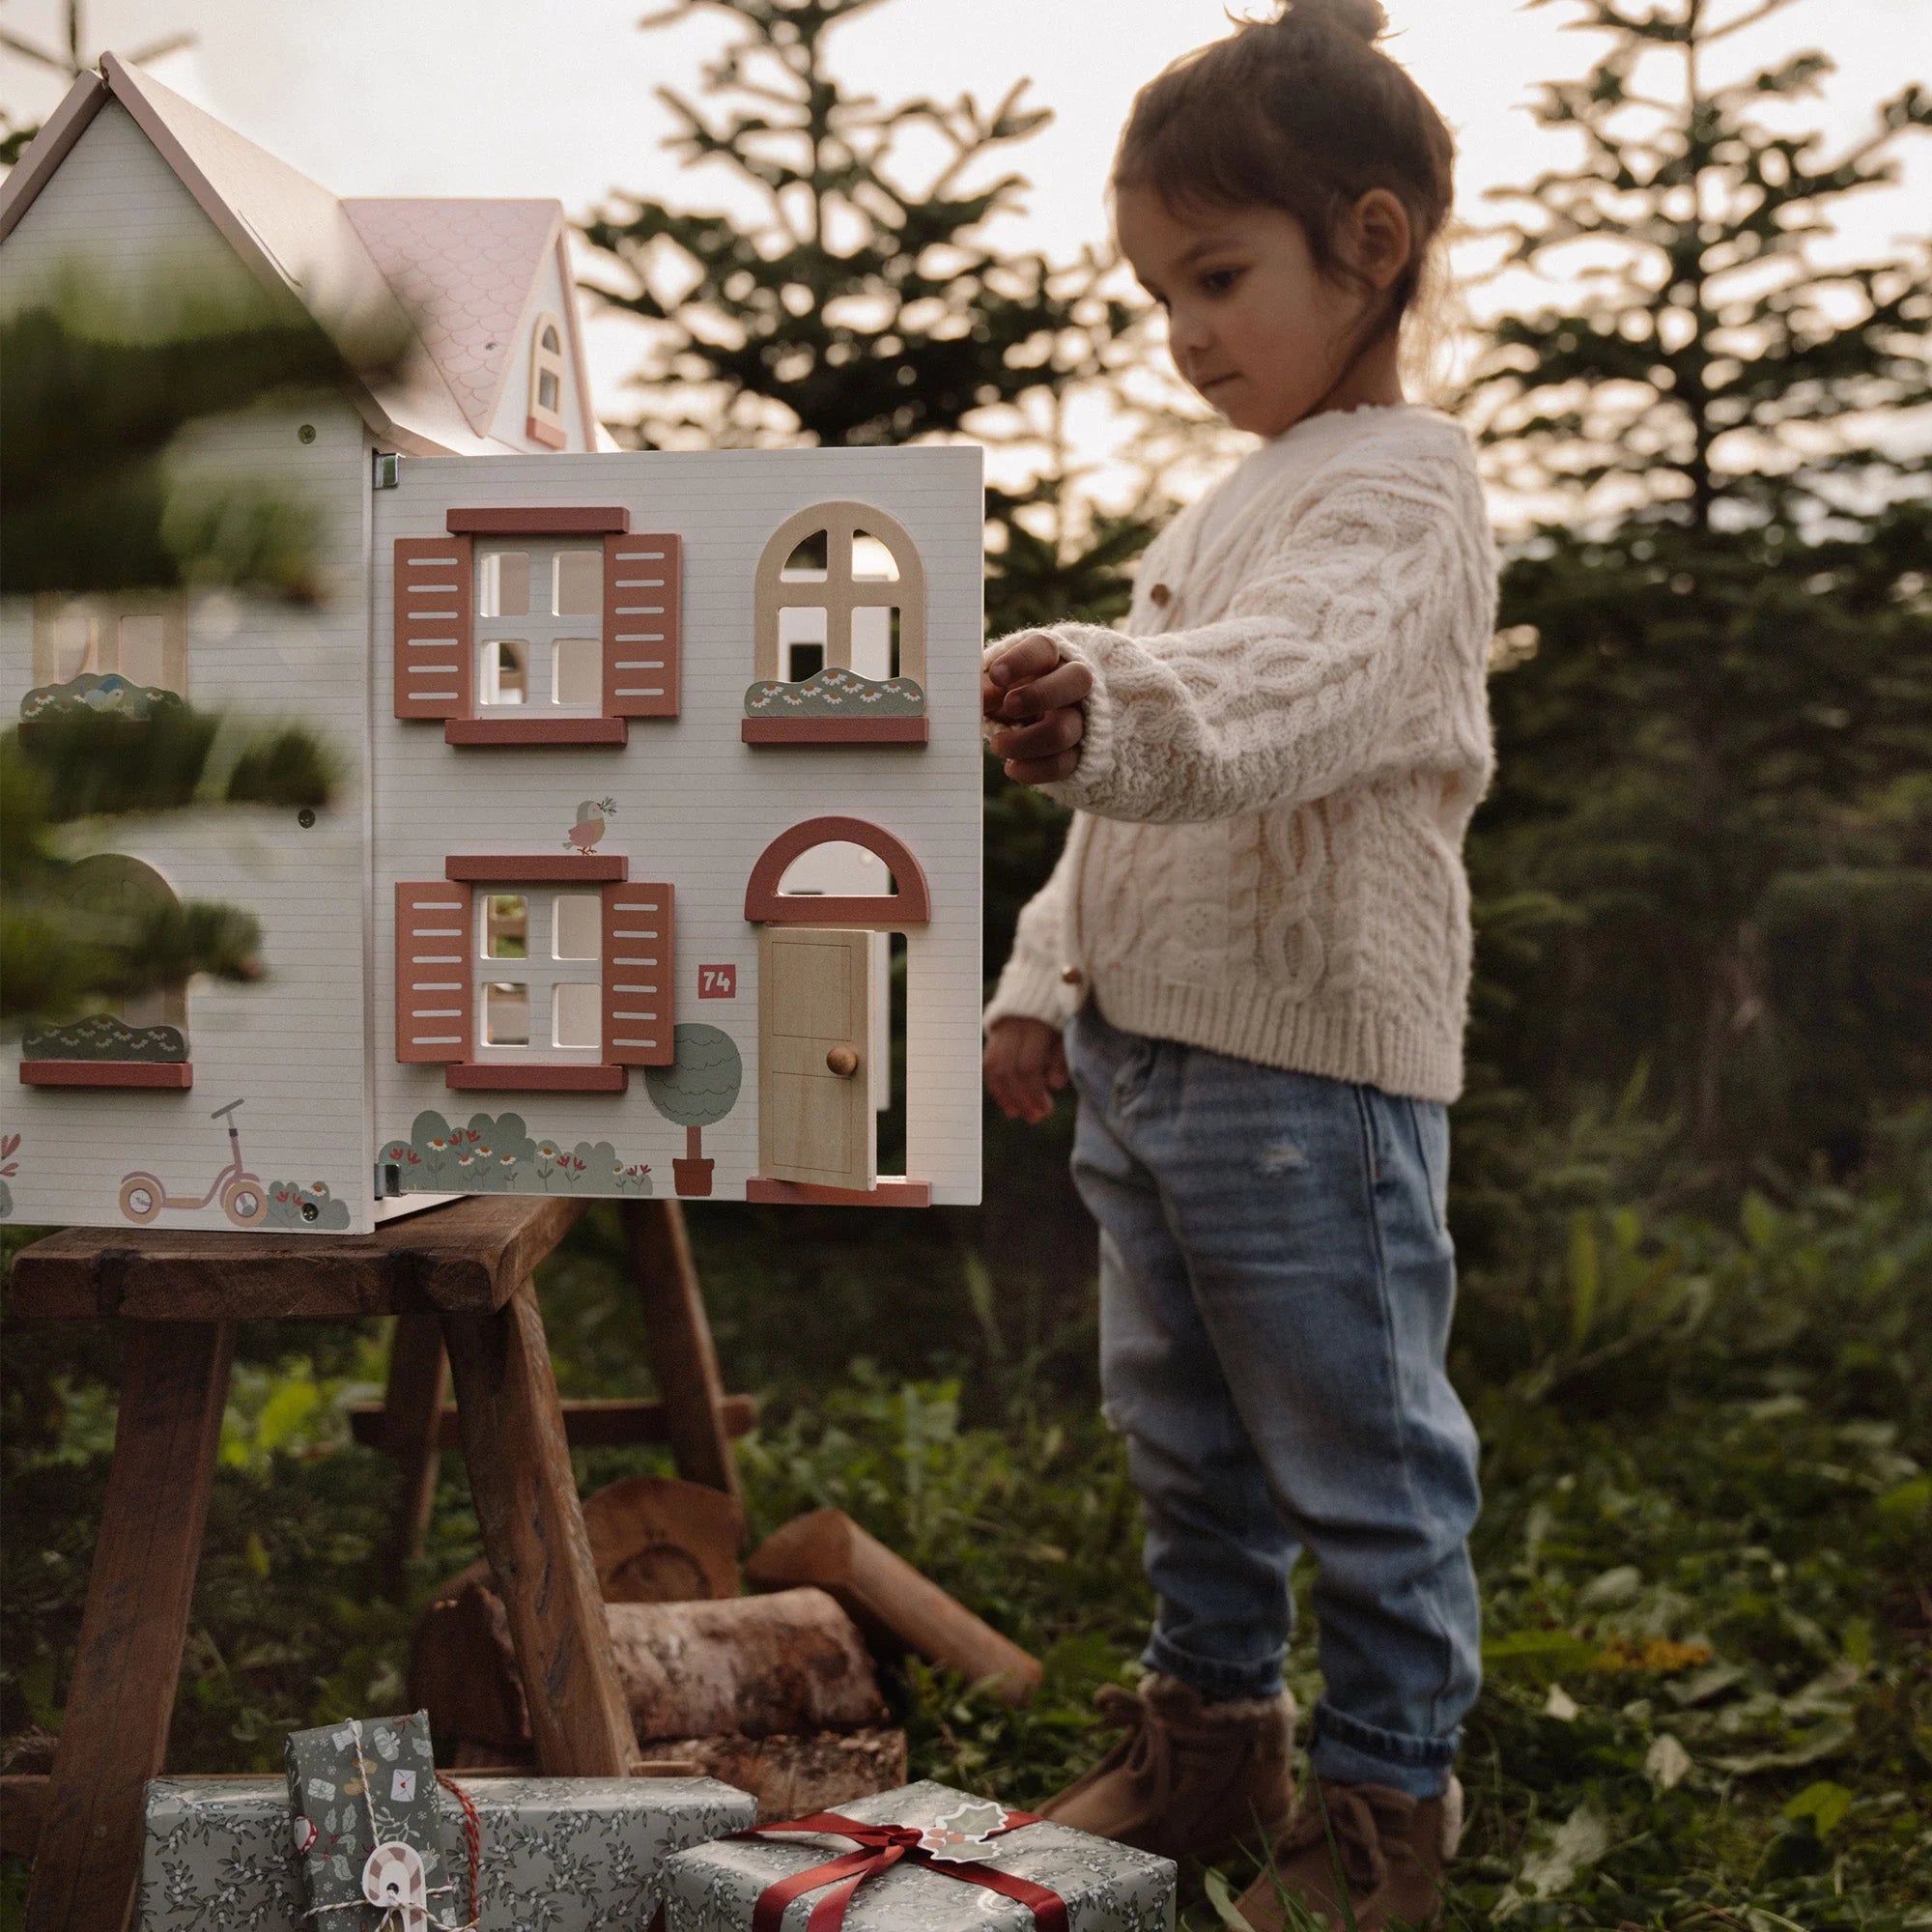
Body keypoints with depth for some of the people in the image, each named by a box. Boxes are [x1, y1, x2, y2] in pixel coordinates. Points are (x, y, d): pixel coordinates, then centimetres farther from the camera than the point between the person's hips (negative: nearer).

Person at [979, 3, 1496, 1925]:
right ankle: (1209, 1737, 35)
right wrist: (1048, 975, 17)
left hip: (1312, 1063, -9)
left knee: (1355, 1450, 2)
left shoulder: (1395, 489, -10)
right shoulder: (1229, 502, 19)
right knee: (1183, 1436, 19)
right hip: (1149, 1050, 9)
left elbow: (1281, 684, -32)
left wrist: (1110, 710, -51)